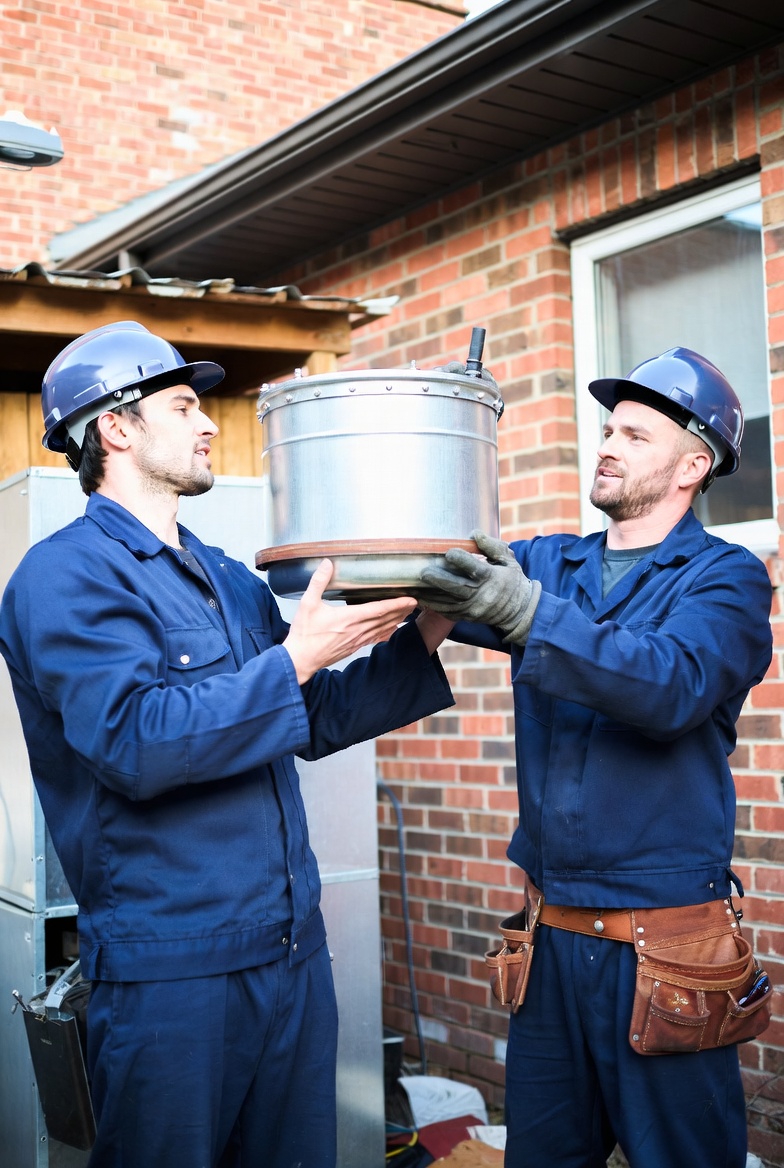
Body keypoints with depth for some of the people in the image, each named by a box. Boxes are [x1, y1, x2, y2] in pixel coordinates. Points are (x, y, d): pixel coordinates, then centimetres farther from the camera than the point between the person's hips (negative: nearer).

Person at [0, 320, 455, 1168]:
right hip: (169, 964, -7)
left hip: (292, 944, 8)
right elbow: (135, 743, -23)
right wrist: (294, 659, -20)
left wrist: (417, 643, 5)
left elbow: (314, 721, 17)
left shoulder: (232, 581, 14)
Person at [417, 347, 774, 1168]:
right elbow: (437, 581, -5)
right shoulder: (548, 564, 8)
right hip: (548, 933, 5)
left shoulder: (724, 577, -6)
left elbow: (673, 687, -24)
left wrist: (531, 614, -37)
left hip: (664, 946, -4)